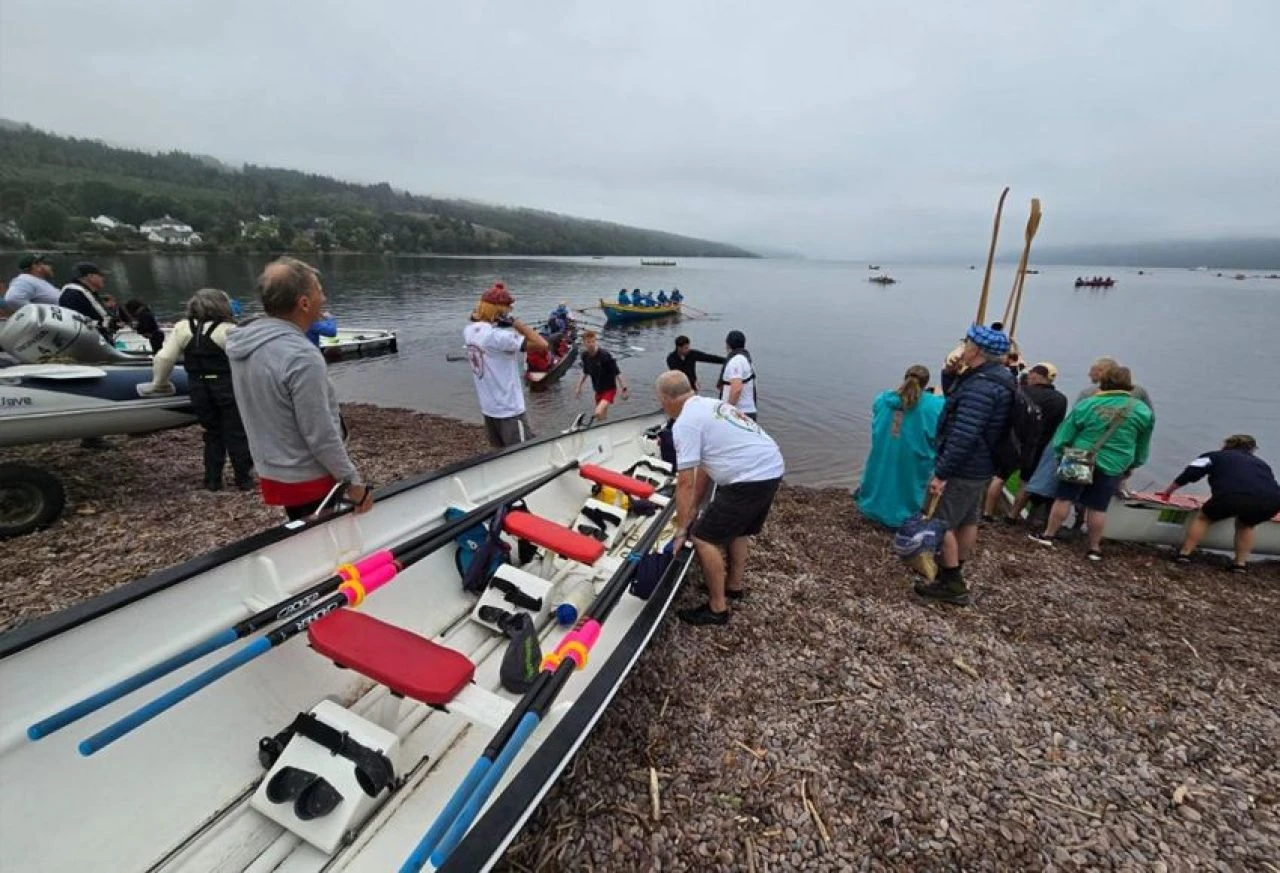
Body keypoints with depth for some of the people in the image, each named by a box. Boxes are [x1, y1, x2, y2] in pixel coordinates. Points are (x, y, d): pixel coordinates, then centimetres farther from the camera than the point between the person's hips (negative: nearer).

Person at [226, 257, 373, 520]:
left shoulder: (244, 342, 0)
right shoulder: (301, 356, -28)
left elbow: (265, 412, 9)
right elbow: (321, 436, -25)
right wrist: (353, 481, -14)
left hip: (273, 474, 8)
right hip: (310, 481, -8)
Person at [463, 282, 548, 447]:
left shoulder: (469, 331, 1)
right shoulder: (497, 335, -24)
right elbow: (542, 345, -27)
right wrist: (515, 322, -20)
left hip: (488, 408, 8)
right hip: (509, 410, -8)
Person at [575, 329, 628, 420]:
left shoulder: (605, 355, -22)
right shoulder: (585, 356, -4)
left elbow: (617, 373, -17)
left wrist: (624, 389, -17)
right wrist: (579, 387, 14)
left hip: (609, 389, -6)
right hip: (598, 390, 6)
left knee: (598, 413, -26)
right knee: (602, 417, 17)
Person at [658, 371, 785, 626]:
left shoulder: (685, 423, -11)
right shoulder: (709, 405, 18)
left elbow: (685, 483, -12)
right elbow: (704, 467, 21)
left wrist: (681, 529, -3)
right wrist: (693, 510, 25)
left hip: (750, 479, -10)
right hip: (772, 469, 10)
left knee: (704, 538, 0)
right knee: (738, 529, 28)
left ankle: (717, 608, 12)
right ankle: (734, 586, 44)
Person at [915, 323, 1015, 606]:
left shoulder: (979, 386, -25)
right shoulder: (998, 379, 9)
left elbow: (963, 437, -29)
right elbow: (954, 400, 20)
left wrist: (941, 473, -25)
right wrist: (954, 375, 5)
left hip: (963, 469, -10)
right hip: (982, 467, 10)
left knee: (941, 523, -1)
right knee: (968, 520, 20)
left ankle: (951, 585, 6)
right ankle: (954, 570, 36)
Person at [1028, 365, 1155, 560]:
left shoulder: (1087, 404, -7)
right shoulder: (1143, 411, -2)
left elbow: (1065, 433, -1)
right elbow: (1142, 447, 9)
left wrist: (1060, 453, 12)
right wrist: (1132, 466, 21)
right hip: (1112, 466, 1)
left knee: (1064, 498, 7)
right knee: (1098, 507, 7)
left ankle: (1048, 535, 14)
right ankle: (1095, 548, 17)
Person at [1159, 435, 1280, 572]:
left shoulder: (1215, 456, 27)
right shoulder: (1261, 463, 38)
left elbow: (1187, 475, 23)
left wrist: (1167, 492, 36)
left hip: (1233, 496, -3)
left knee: (1203, 518, 23)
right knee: (1245, 525, 34)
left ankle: (1184, 555, 18)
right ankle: (1241, 564, 28)